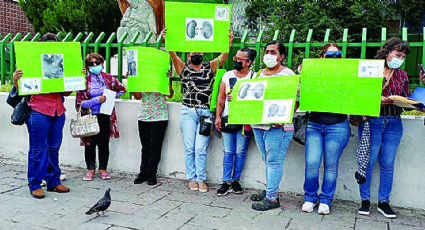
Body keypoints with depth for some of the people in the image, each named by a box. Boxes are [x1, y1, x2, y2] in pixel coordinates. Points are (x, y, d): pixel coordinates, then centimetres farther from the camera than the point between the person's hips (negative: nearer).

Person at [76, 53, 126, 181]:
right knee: (90, 144, 6)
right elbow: (80, 103, -7)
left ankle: (103, 169, 21)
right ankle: (90, 169, 21)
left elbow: (121, 90, 18)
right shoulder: (84, 81, -4)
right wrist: (97, 100, -16)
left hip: (105, 116, 2)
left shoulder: (109, 78, 3)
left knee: (104, 143, 8)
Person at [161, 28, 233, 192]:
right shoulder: (184, 69, 11)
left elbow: (223, 57, -2)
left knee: (201, 149, -1)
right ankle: (191, 178, 16)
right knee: (189, 148, 4)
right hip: (187, 112, 1)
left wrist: (229, 42, -18)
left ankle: (201, 179, 11)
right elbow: (173, 55, -3)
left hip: (205, 112, 0)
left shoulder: (210, 67, 12)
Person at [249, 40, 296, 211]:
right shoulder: (259, 74, 18)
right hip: (258, 124, 7)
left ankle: (272, 198, 0)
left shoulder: (288, 74, -2)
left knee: (274, 161, -5)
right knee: (267, 161, 13)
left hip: (278, 126, -7)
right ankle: (270, 191, 22)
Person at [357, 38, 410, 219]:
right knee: (368, 162, 0)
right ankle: (365, 201, 13)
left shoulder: (402, 75, 14)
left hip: (394, 124, 4)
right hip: (372, 121, -4)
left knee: (387, 164, 8)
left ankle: (383, 202, 19)